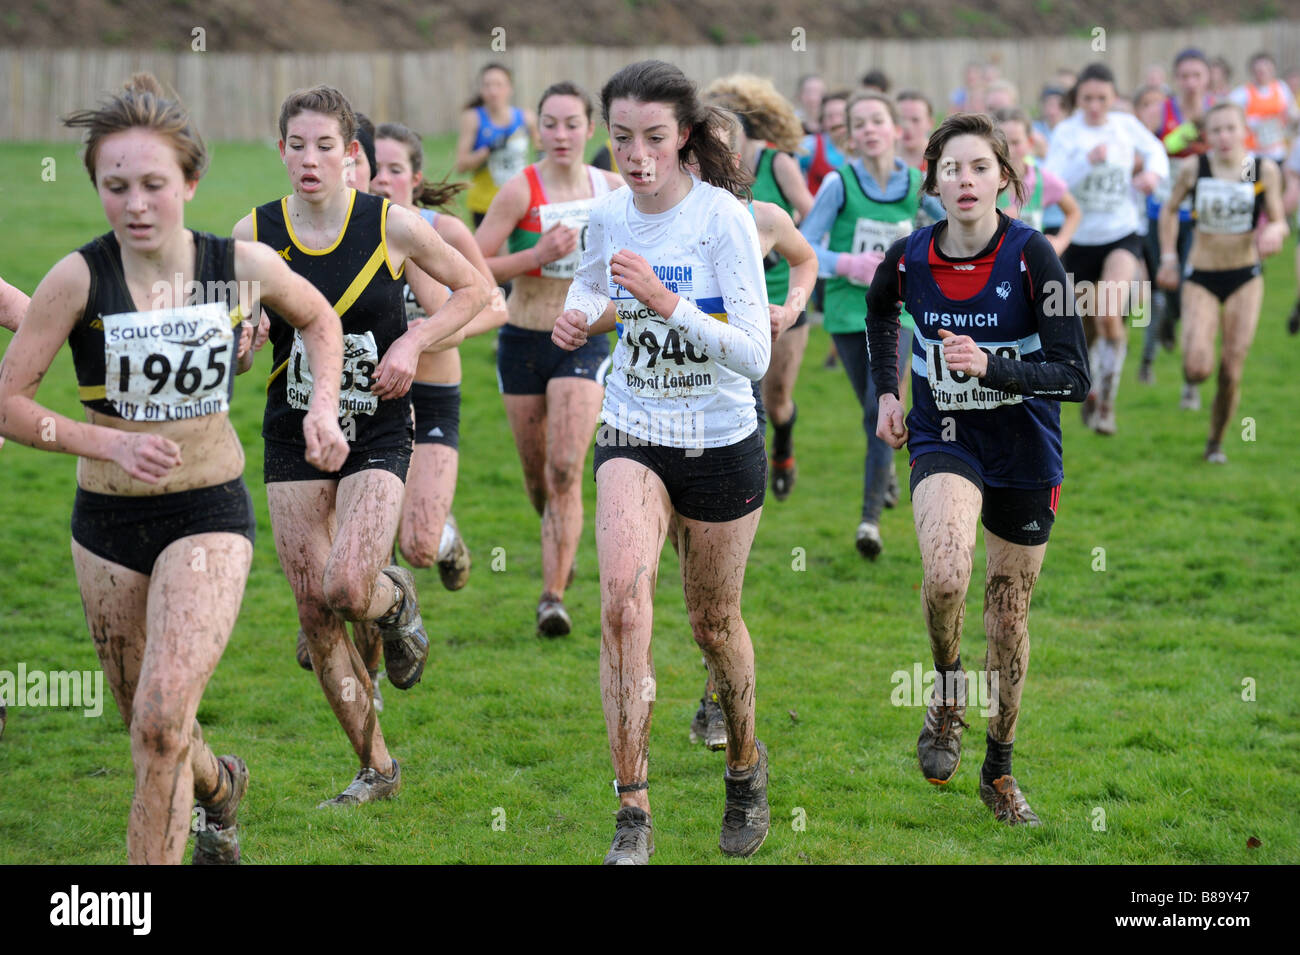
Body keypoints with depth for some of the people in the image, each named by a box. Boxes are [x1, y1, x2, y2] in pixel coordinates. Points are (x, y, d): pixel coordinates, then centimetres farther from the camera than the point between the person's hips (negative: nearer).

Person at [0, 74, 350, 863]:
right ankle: (222, 785, 51)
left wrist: (324, 404, -2)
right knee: (150, 729, 17)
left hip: (210, 513, -1)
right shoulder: (82, 277, -13)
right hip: (107, 521, 2)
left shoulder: (242, 265, -9)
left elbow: (319, 319, 13)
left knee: (161, 718, -20)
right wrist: (107, 444, -22)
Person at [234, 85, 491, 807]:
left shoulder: (391, 225, -7)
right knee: (312, 609, 1)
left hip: (376, 430, -3)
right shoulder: (255, 233, -2)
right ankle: (375, 767, 16)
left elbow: (471, 288, 6)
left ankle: (395, 599, 19)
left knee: (347, 586, -21)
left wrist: (413, 343, -8)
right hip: (293, 435, 3)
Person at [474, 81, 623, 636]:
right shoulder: (521, 190, -11)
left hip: (583, 343, 0)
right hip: (524, 343, 0)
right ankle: (562, 544, 44)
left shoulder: (612, 189, 0)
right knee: (537, 475, 11)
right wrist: (538, 254, -23)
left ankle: (553, 597, -13)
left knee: (565, 470, -15)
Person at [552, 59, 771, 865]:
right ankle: (634, 815, -18)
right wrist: (577, 316, -1)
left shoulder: (723, 216, -16)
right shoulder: (609, 214, -2)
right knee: (623, 594, -21)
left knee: (714, 620, 12)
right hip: (633, 435, 3)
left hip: (721, 444, -3)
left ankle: (745, 764, 43)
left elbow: (756, 356, -22)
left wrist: (665, 300, -31)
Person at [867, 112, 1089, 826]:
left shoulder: (1031, 255, -17)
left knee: (1009, 613, 10)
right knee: (945, 572, -28)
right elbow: (879, 311, 18)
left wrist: (990, 366, -31)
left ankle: (999, 769, 29)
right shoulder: (909, 258, -8)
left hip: (1024, 451, 0)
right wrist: (886, 391, 13)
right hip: (943, 440, 0)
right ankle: (947, 694, 2)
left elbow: (1073, 375, -19)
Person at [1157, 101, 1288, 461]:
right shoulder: (1194, 169, -8)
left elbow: (1279, 222, -1)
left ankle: (1216, 442, 22)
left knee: (1232, 371, 0)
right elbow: (1168, 210, 8)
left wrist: (1274, 231, -24)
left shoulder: (1264, 170, -7)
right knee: (1198, 367, -18)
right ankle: (1191, 379, 21)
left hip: (1245, 279, 1)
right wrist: (1168, 258, 2)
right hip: (1200, 278, -1)